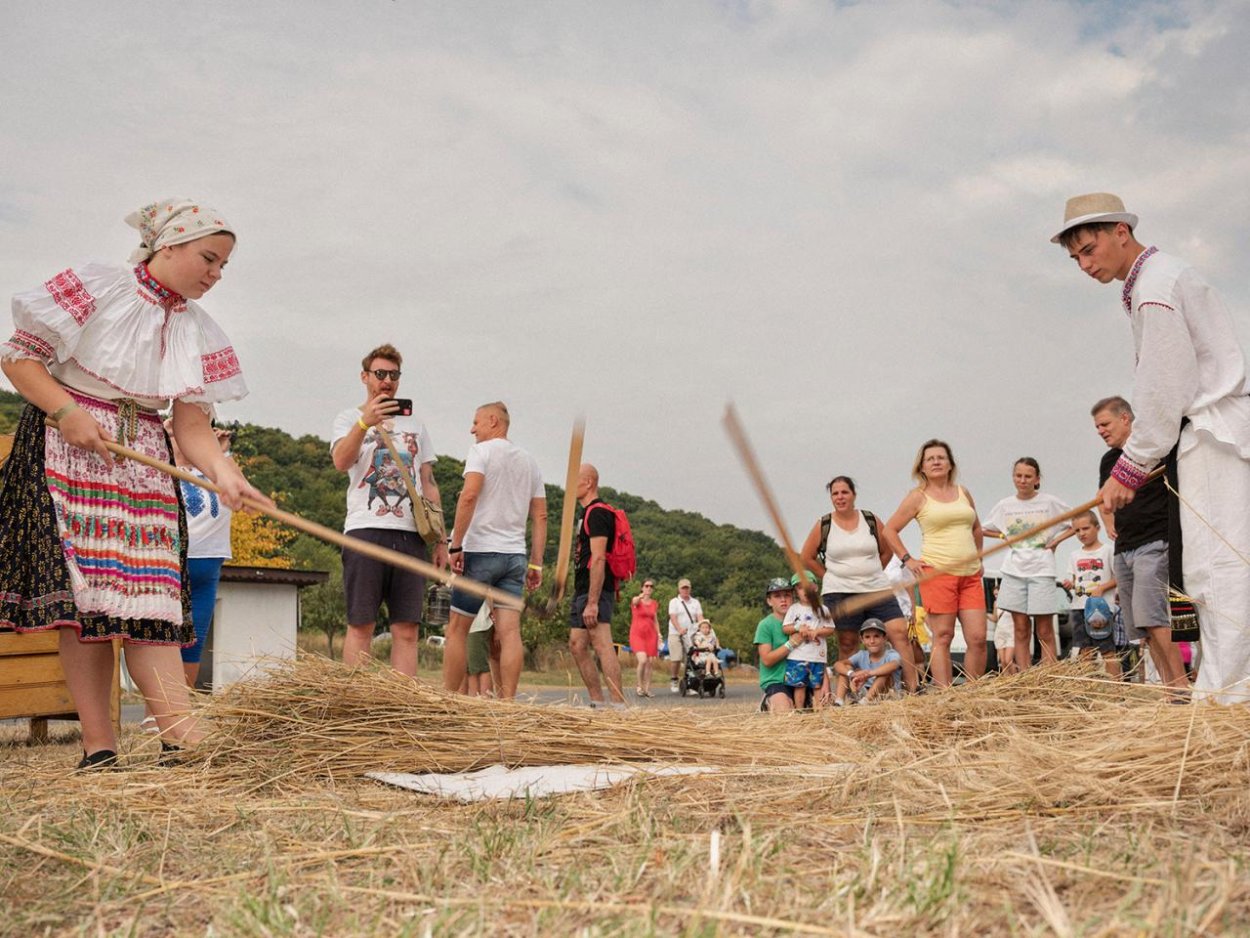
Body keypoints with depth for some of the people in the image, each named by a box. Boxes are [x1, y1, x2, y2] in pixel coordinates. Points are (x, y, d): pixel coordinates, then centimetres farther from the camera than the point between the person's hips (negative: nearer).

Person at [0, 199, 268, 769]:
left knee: (151, 595, -4)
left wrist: (223, 472, -17)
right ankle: (98, 748, -5)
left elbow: (192, 425, 2)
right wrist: (66, 410, -17)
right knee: (83, 593, -9)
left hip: (143, 461, 4)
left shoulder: (201, 335, 8)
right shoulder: (94, 288, -5)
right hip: (68, 448, -4)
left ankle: (186, 743, -10)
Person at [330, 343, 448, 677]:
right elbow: (341, 462, -10)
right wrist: (365, 422, -26)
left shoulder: (414, 423, 23)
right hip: (366, 529, -3)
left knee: (407, 629, 0)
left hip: (411, 534, 4)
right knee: (361, 624, -3)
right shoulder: (350, 418, 11)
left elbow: (429, 484, 20)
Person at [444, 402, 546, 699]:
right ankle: (507, 702, -7)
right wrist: (536, 563, 14)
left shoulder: (482, 451, -1)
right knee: (510, 632, -2)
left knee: (456, 629, 2)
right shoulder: (529, 461, 18)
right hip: (515, 555, 6)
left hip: (480, 551, -5)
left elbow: (469, 496, -16)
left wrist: (456, 546, -15)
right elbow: (540, 516, 14)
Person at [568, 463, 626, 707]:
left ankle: (619, 704, -19)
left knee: (602, 645, -16)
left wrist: (592, 602, -25)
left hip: (595, 591, -11)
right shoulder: (588, 513, 21)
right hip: (582, 591, 11)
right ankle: (597, 703, 15)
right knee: (577, 646, 11)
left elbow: (598, 559, -20)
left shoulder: (596, 513, -12)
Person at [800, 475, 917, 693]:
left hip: (877, 590, 1)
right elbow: (806, 557, 8)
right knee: (847, 644, 2)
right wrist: (831, 576, 5)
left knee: (900, 632, -11)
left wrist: (871, 573, 8)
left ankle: (913, 687, -7)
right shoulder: (823, 525, 1)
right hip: (839, 593, -1)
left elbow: (887, 551, 16)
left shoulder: (871, 520, 5)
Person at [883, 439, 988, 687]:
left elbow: (976, 528, 30)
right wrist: (907, 559, -3)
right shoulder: (918, 497, 3)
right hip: (937, 574, -4)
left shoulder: (963, 492, 16)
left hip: (970, 575, 4)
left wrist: (978, 559, 20)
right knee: (943, 637, -4)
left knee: (978, 638, -2)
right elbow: (889, 530, 4)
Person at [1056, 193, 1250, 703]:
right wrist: (1136, 464, 12)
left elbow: (1164, 392, -16)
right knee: (1192, 568, 7)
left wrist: (1129, 470, -10)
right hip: (1204, 436, 10)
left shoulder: (1156, 286, -11)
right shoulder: (1155, 279, 21)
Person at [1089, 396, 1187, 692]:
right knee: (1138, 625, 5)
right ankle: (1168, 685, 8)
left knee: (1149, 615, -22)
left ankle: (1181, 684, -20)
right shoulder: (1108, 460, 17)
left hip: (1154, 543, -8)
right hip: (1123, 549, 8)